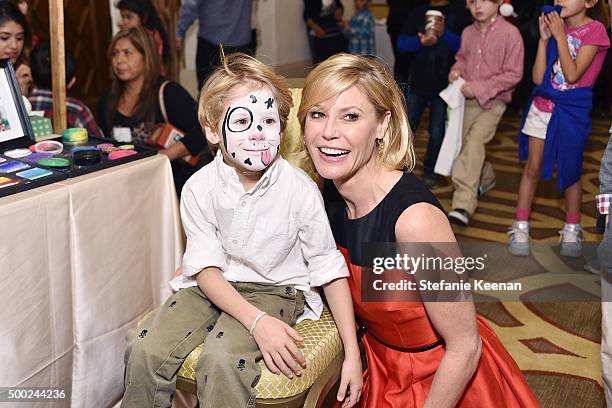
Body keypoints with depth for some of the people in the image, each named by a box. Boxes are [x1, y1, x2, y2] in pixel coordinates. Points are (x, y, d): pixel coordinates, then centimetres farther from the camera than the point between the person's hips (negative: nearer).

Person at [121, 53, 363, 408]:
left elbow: (330, 269, -8)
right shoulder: (200, 189, -9)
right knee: (146, 349, -16)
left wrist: (352, 354, -11)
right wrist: (257, 321, -29)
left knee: (222, 358, -30)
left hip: (277, 289, -2)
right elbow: (205, 267, -12)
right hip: (214, 286, 3)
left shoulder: (300, 189, -14)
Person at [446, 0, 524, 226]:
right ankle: (486, 178, 44)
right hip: (469, 99, 6)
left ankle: (463, 205, -30)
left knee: (474, 141, -24)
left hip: (493, 100, -6)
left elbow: (513, 74, -13)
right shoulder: (467, 32, 4)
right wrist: (457, 69, -3)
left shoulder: (510, 33, -12)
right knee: (467, 144, 13)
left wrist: (480, 88, -19)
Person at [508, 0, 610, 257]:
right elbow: (538, 78, -2)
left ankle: (572, 229, 25)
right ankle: (520, 226, 16)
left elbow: (572, 75, -19)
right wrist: (544, 39, -9)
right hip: (542, 106, 3)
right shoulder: (555, 25, 2)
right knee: (532, 168, 7)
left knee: (570, 172, 7)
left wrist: (560, 36, -17)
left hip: (572, 113, -3)